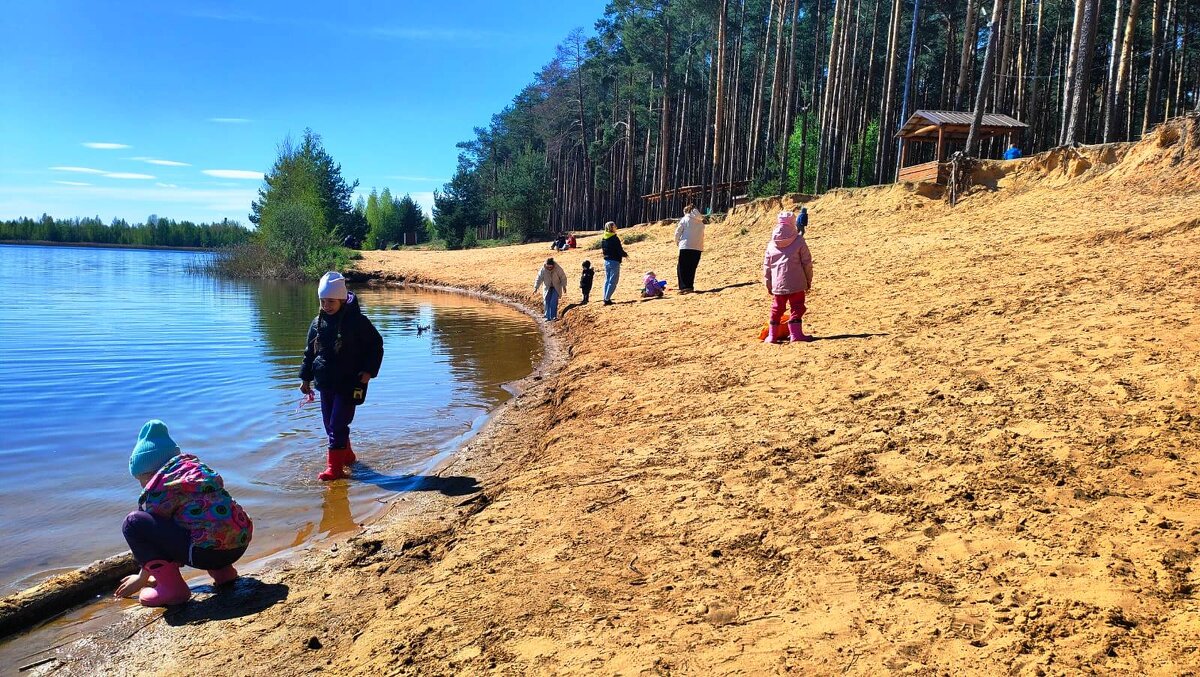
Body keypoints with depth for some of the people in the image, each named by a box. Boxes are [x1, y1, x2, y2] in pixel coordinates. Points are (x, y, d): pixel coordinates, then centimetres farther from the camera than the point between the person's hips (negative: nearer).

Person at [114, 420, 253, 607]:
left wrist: (143, 578, 23)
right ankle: (222, 571, 21)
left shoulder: (160, 487, -4)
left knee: (133, 523, -4)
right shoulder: (194, 466, 20)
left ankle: (171, 588, -5)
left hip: (210, 551, -9)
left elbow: (151, 532, 7)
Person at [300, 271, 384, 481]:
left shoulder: (357, 321, -11)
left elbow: (376, 345, -3)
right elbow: (310, 351, 16)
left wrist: (369, 370, -11)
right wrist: (306, 378, 15)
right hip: (325, 383, 6)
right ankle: (346, 456, 32)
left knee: (338, 425, -9)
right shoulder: (318, 323, 6)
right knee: (330, 425, 13)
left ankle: (335, 467, -3)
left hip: (349, 384, -6)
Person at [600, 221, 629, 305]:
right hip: (614, 262, -7)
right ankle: (607, 299, -5)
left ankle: (606, 298, 16)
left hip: (606, 261, 7)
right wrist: (625, 255, 5)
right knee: (613, 282, -2)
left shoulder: (603, 238, 6)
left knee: (607, 280, 15)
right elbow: (620, 251, -17)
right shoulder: (614, 238, -17)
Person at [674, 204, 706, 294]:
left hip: (686, 247, -4)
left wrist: (677, 242, 18)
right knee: (691, 268, 11)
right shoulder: (700, 222, 13)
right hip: (698, 248, 4)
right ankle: (690, 287, 8)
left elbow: (678, 232, 2)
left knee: (682, 268, 0)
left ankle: (684, 286, -11)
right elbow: (702, 236, 13)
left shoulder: (685, 219, 1)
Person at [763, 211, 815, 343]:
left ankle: (772, 335, 16)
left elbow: (766, 266, 9)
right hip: (796, 283, -4)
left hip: (777, 284, 4)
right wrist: (809, 281, 9)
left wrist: (768, 285, 17)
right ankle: (796, 334, -2)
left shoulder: (771, 244, 6)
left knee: (777, 309, 13)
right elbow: (807, 263, -2)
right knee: (797, 307, 4)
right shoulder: (799, 241, -4)